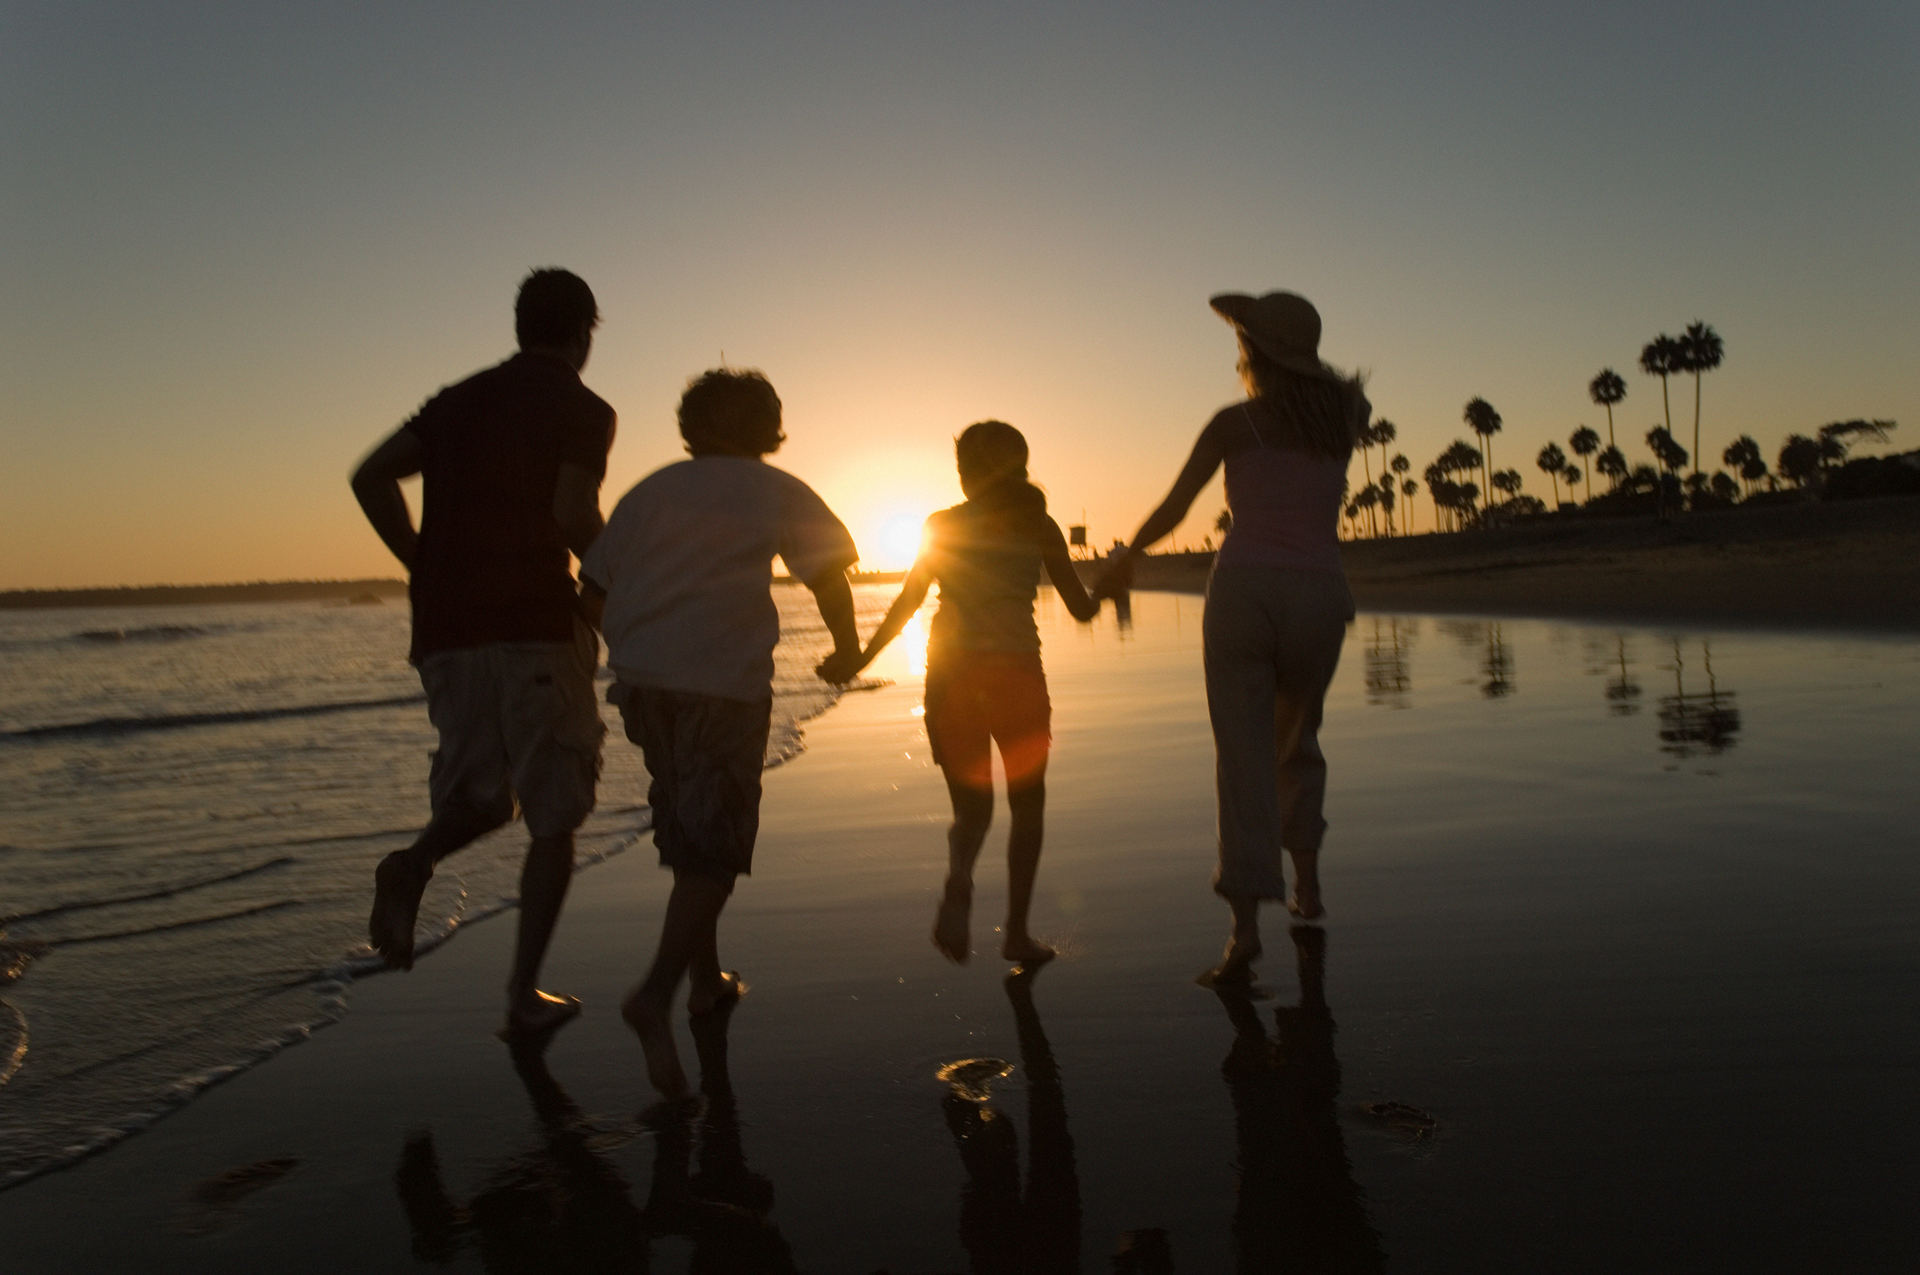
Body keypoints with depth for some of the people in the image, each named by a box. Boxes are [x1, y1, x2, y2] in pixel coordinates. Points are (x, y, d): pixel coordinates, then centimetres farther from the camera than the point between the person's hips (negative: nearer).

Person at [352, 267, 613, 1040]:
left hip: (445, 633, 5)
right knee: (553, 817, 7)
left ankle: (412, 865, -11)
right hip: (535, 628, -5)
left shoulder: (458, 401, 18)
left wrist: (424, 567, 13)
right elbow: (573, 513, -16)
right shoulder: (582, 410, 0)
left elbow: (371, 477, 8)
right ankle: (524, 996, 7)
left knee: (482, 796, 20)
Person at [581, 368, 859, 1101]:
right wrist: (847, 646, 17)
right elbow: (829, 575, 2)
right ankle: (657, 993, -19)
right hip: (724, 680, -5)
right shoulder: (776, 492, 9)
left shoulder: (653, 490, 18)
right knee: (713, 849, -2)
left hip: (641, 679, 5)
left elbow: (595, 585, 14)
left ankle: (707, 978, 26)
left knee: (687, 838, 19)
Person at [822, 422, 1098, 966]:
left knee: (971, 806, 13)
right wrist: (1101, 594, 30)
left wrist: (858, 663, 9)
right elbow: (1081, 609, 7)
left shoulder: (941, 526, 7)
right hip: (1015, 671, -2)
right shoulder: (1039, 526, 4)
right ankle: (1017, 931, 12)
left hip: (950, 674, 2)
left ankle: (958, 884, -17)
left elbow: (905, 605, 2)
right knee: (1027, 804, 14)